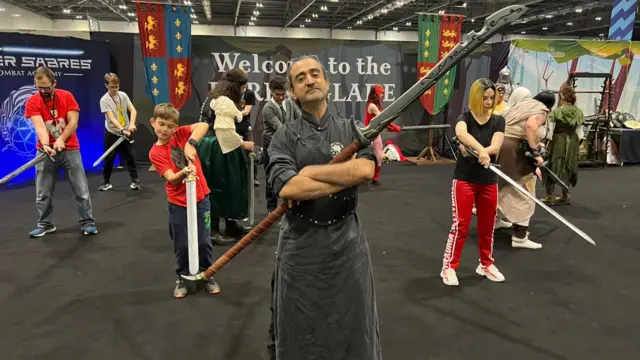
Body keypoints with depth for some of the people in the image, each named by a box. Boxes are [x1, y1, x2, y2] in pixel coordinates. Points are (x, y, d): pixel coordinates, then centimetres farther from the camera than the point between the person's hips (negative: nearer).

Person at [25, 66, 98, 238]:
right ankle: (45, 224, 19)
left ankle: (88, 222, 9)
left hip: (70, 149, 0)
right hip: (46, 151, 1)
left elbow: (73, 122, -10)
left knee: (81, 189, 1)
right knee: (43, 192, 6)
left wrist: (61, 140, -24)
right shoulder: (32, 102, -4)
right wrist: (46, 145, -34)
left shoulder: (67, 96, -3)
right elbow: (39, 126, -17)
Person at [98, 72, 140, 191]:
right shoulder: (104, 100, -12)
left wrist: (132, 124, -26)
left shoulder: (123, 95, -1)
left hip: (126, 132, 3)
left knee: (130, 157, 3)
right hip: (112, 133, -2)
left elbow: (133, 110, -9)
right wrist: (122, 129, -34)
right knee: (109, 159, 5)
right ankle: (106, 181, 19)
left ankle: (135, 180, 12)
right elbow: (111, 118, -21)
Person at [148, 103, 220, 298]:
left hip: (200, 196, 1)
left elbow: (203, 125, -19)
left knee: (203, 241, 7)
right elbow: (172, 178, -16)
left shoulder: (181, 134, -2)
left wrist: (191, 144, -31)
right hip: (178, 202, 0)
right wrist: (184, 172, -36)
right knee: (181, 244, 8)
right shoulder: (155, 153, -6)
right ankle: (182, 278, 29)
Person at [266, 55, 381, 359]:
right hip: (300, 244, -1)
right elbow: (286, 188, -19)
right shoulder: (284, 137, -1)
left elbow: (366, 170, -17)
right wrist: (348, 175, -16)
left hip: (346, 241, 1)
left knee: (353, 325, 16)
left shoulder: (352, 129, 3)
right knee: (300, 331, 15)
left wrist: (310, 172, -15)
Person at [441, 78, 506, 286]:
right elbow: (461, 133, -32)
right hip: (464, 179, -4)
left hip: (489, 181, 4)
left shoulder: (498, 121, 4)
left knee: (487, 226, 12)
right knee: (460, 225, -3)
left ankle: (486, 265, 31)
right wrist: (480, 150, -45)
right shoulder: (465, 118, -6)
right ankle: (449, 267, 9)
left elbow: (495, 146, -14)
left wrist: (472, 151, -26)